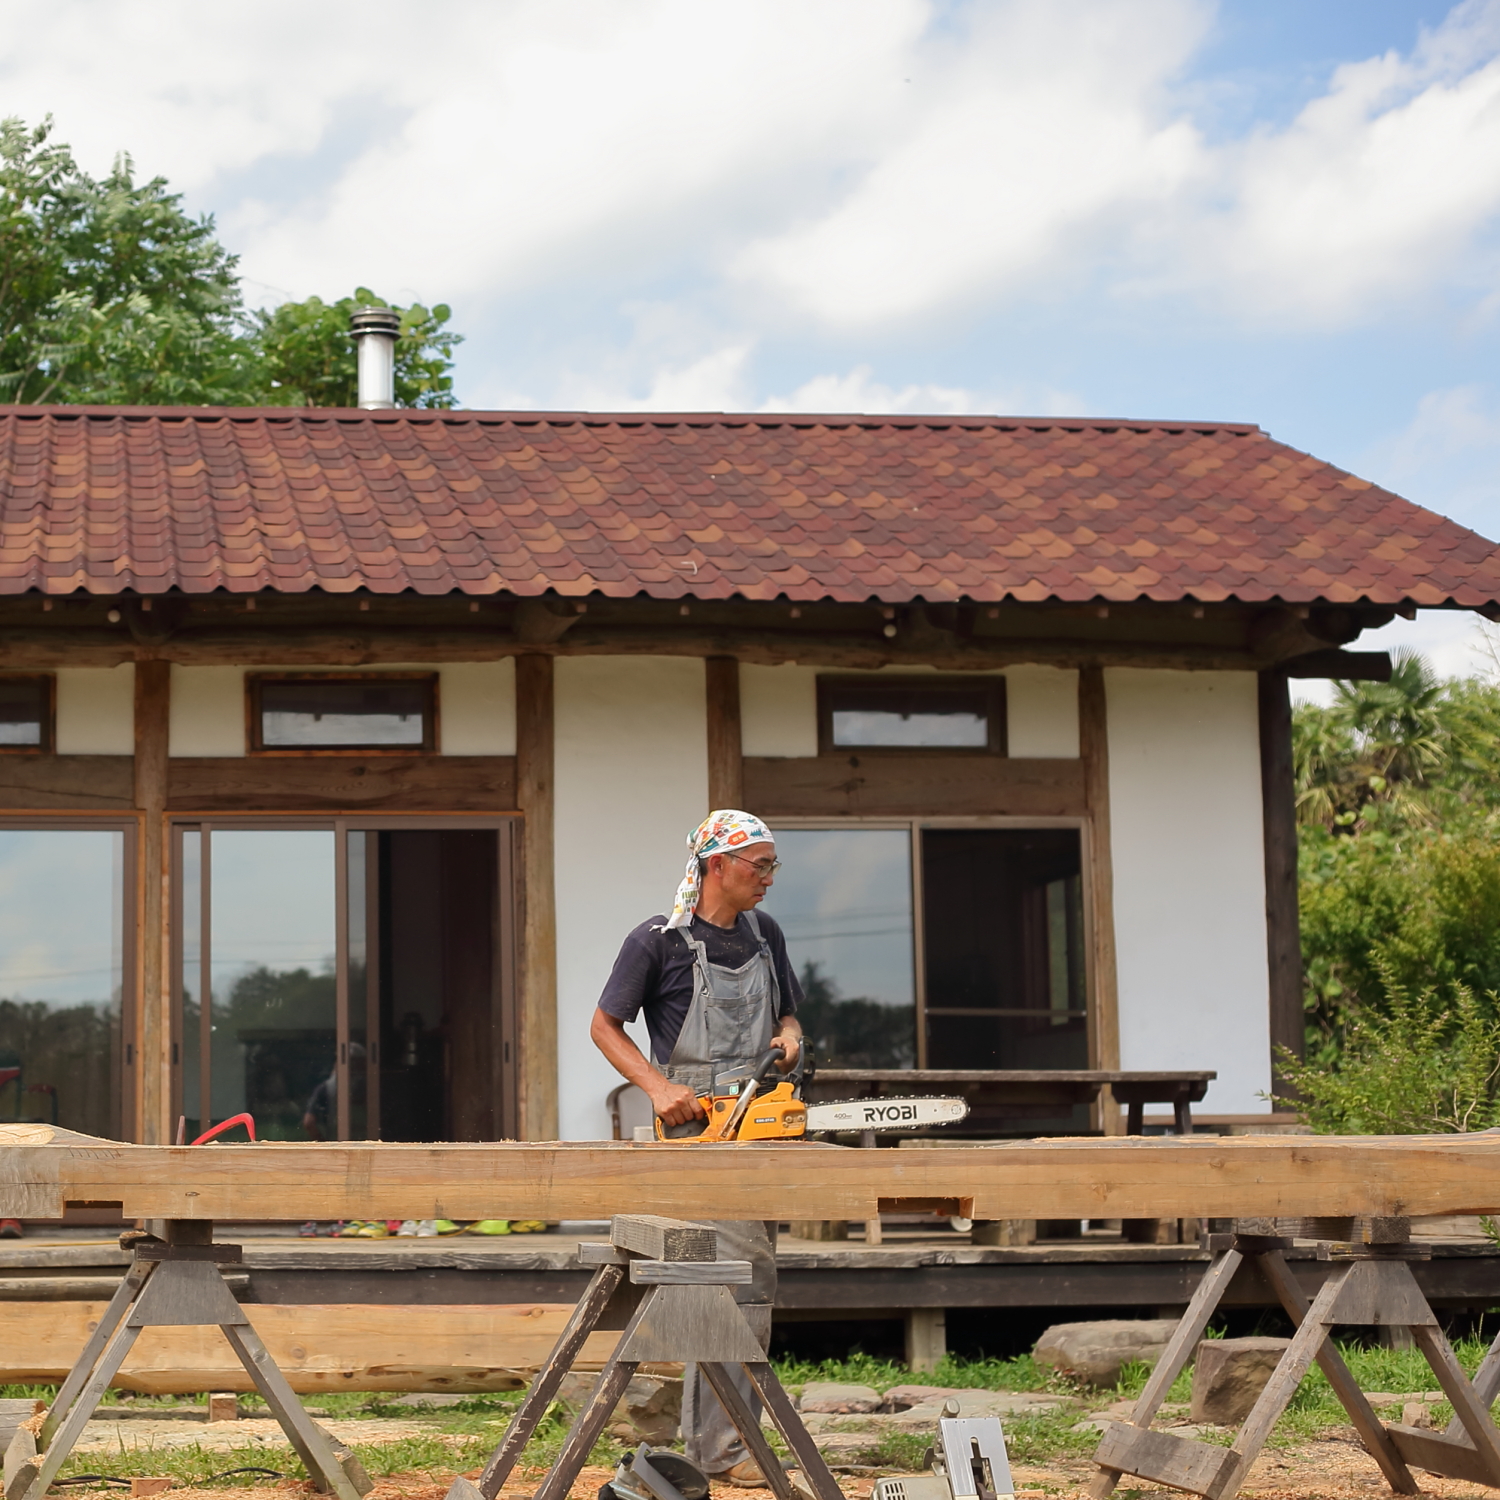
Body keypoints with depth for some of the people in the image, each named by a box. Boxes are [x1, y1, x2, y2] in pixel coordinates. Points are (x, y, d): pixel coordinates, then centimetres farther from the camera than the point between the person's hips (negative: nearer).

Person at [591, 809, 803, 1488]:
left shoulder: (764, 935, 13)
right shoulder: (658, 941, -6)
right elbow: (604, 1027, 0)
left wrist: (789, 1038, 1)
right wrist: (659, 1088, -12)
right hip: (695, 1124, -7)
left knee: (753, 1283, 6)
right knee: (741, 1276, -15)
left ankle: (711, 1433, 14)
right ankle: (719, 1449, -11)